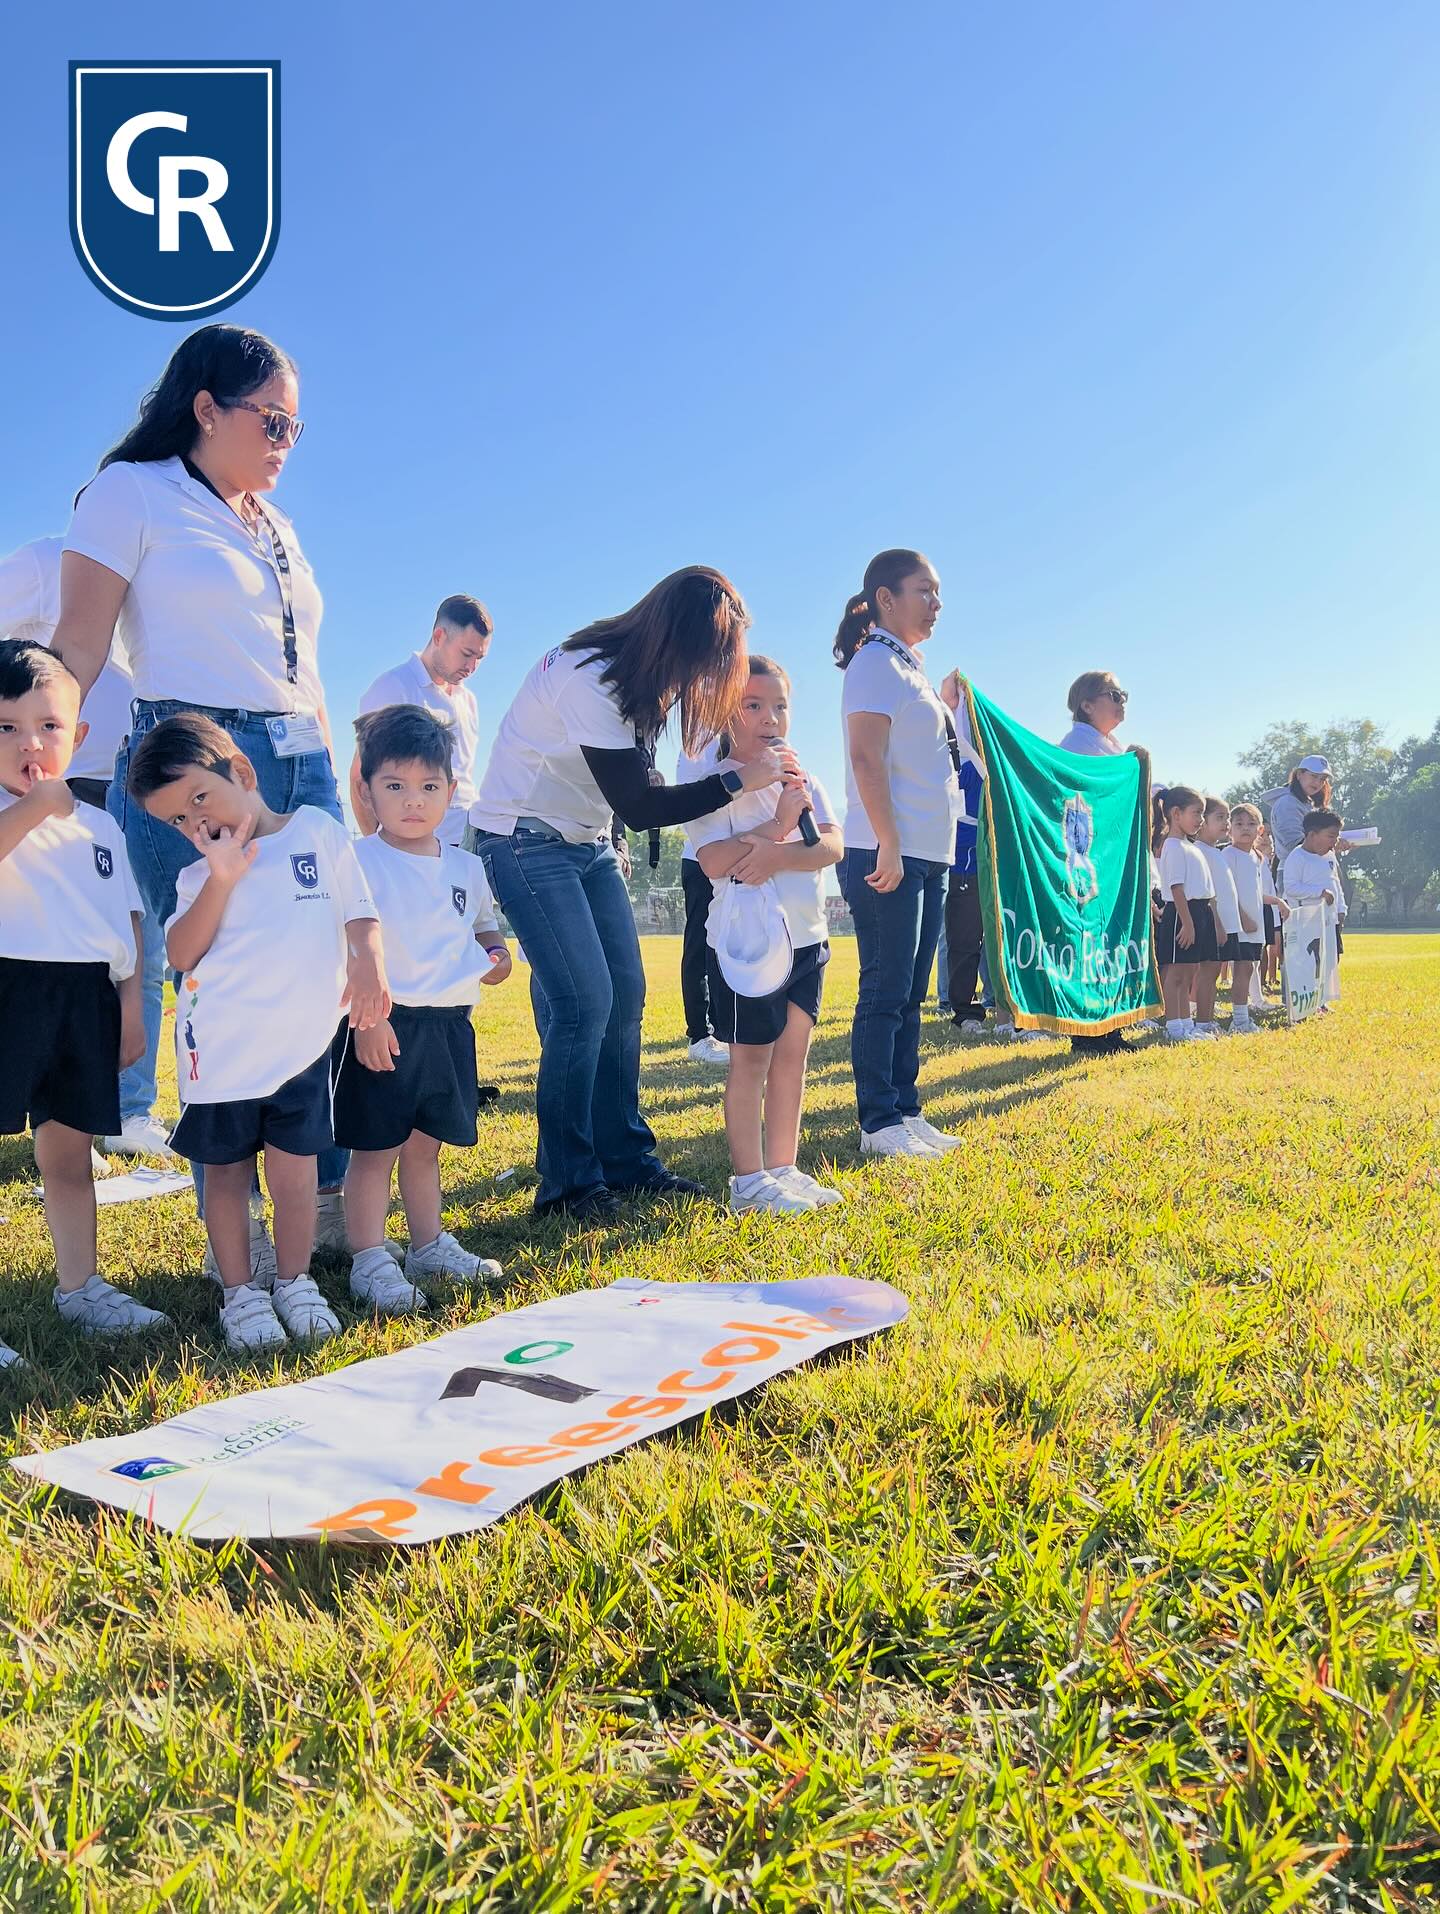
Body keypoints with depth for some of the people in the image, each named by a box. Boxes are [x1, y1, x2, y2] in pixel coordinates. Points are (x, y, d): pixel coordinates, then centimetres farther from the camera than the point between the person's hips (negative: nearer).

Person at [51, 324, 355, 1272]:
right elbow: (79, 648, -3)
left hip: (302, 766, 6)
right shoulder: (132, 492, 4)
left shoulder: (277, 526, 23)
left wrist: (336, 780, 18)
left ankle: (332, 1199, 16)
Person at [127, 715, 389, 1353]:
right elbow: (180, 954, -4)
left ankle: (295, 1283, 21)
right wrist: (220, 879, -12)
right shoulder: (197, 876, 10)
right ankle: (240, 1292, 22)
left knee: (294, 1169, 3)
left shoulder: (317, 830, 7)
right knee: (226, 1173, 8)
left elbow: (359, 913, 6)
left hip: (302, 1041, -1)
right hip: (219, 1045, 2)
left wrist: (367, 965, -14)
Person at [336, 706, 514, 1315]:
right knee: (376, 1147, 0)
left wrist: (496, 952, 2)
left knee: (425, 1144, 17)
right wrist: (365, 1017, -20)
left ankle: (429, 1247, 29)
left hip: (449, 1024, 6)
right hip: (384, 1027, -6)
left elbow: (482, 927, 25)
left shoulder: (465, 867, 11)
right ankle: (369, 1263, 9)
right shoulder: (359, 861, -8)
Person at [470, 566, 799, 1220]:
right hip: (526, 842, -8)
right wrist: (742, 779, -22)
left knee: (625, 994, 4)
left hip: (587, 842, 9)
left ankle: (626, 1162, 13)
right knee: (584, 1002, -14)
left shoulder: (636, 669, 0)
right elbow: (639, 806, -23)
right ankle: (567, 1183, -2)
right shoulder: (588, 678, -26)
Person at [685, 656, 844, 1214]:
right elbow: (714, 862, -21)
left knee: (793, 1056, 10)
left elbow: (833, 846, -4)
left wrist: (778, 855, -20)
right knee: (751, 1059, 0)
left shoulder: (804, 782, 11)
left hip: (806, 938, 6)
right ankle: (749, 1182, 8)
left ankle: (783, 1169, 21)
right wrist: (778, 826, -20)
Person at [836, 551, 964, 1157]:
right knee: (885, 993, -6)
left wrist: (947, 705, 19)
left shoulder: (910, 668, 21)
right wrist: (889, 848, -22)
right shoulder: (875, 663, -8)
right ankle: (879, 1123, 0)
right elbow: (866, 758, -19)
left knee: (909, 994, 12)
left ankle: (905, 1111, 19)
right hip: (887, 858, -10)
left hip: (929, 858, 10)